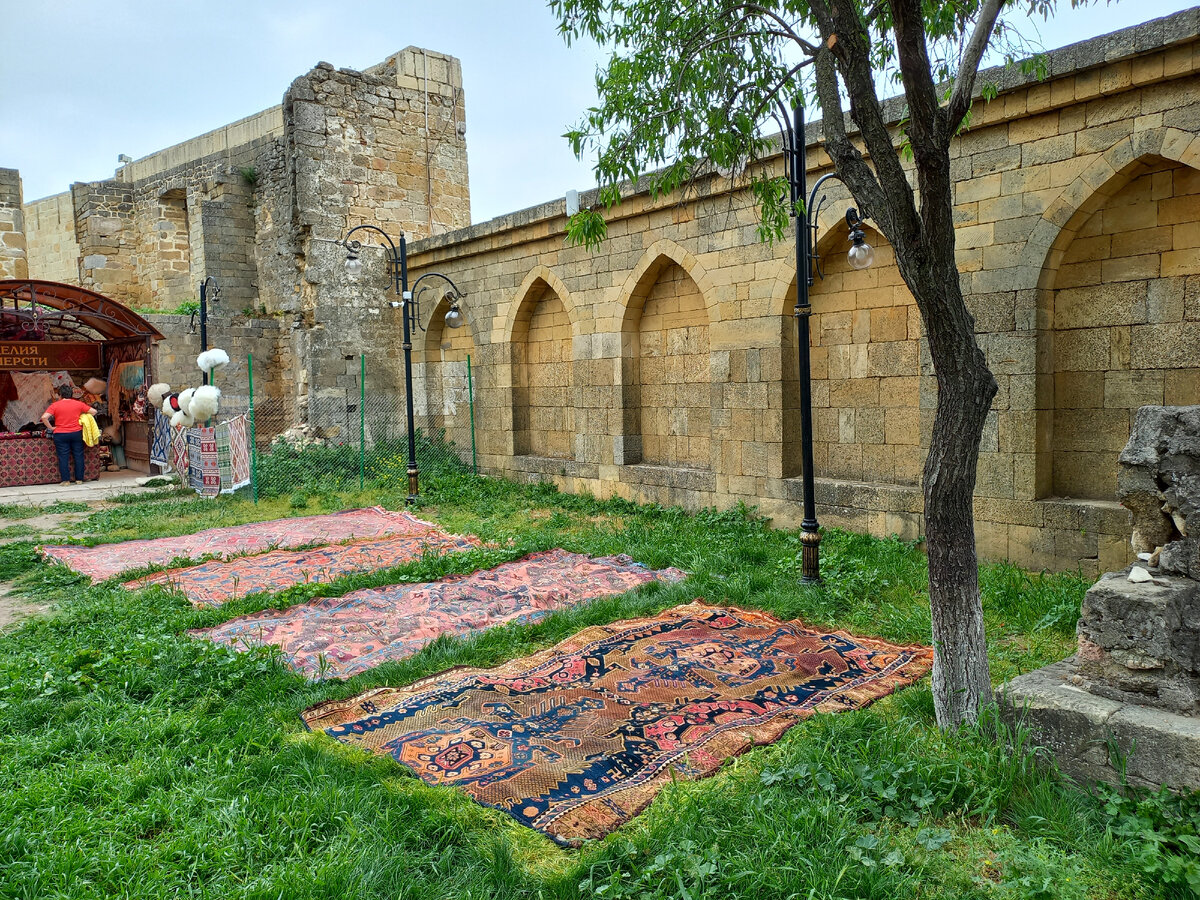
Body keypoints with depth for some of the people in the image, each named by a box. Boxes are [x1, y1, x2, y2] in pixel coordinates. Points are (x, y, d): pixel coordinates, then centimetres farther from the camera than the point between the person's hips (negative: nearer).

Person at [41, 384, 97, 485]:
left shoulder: (55, 405, -3)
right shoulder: (78, 404, 3)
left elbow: (44, 417, -13)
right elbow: (93, 411, 7)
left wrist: (51, 428, -2)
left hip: (60, 435, -2)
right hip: (76, 433, 2)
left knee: (63, 458, 2)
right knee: (78, 456, 8)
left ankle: (66, 480, 2)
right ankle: (79, 479, 10)